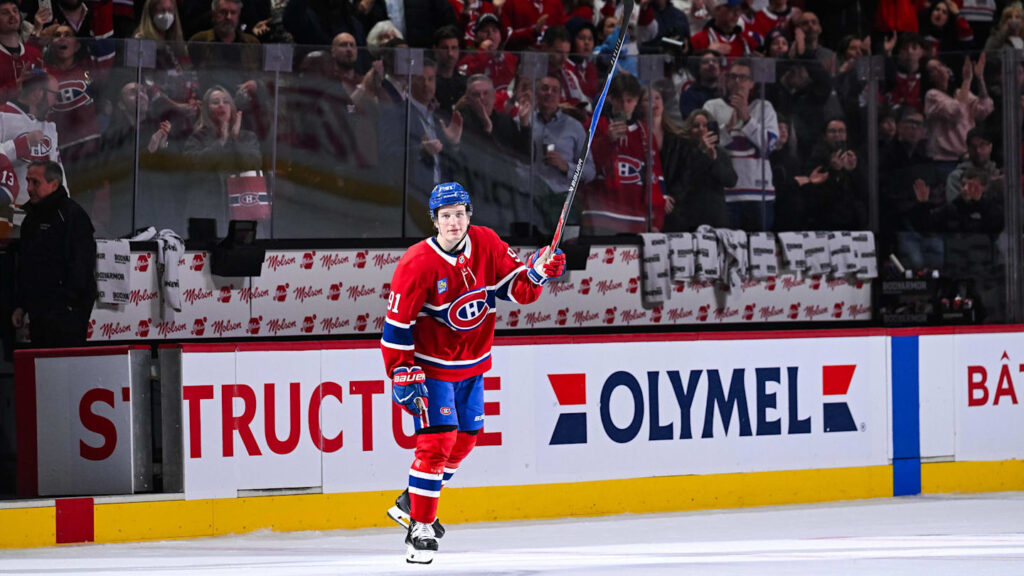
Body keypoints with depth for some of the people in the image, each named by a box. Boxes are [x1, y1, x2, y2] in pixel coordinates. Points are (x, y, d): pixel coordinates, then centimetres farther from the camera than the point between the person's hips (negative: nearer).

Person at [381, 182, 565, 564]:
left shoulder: (487, 245, -6)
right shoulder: (417, 264, -20)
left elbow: (517, 289, 0)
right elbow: (397, 325, -17)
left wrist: (537, 274, -21)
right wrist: (403, 375, -19)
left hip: (473, 364, 6)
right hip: (431, 365, -6)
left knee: (465, 438, 15)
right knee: (438, 441, -15)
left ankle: (411, 502, 33)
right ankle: (420, 529, -9)